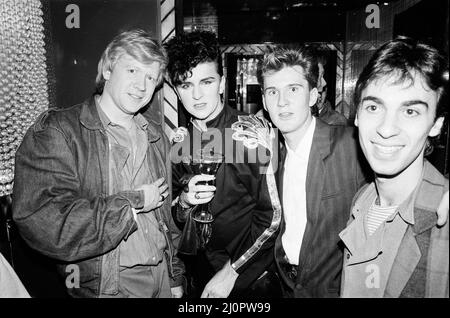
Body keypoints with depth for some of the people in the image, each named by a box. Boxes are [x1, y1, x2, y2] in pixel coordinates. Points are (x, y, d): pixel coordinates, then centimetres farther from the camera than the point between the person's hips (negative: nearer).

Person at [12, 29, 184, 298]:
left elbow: (166, 217, 10)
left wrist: (176, 278, 11)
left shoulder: (157, 138, 5)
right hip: (103, 286, -5)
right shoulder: (56, 131, -13)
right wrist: (134, 202, -19)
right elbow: (42, 222, -26)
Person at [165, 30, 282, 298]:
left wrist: (231, 272, -14)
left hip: (250, 279, -4)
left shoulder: (249, 132, -17)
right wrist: (184, 200, -14)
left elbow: (273, 214, -16)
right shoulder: (181, 140, -3)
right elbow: (177, 216, 7)